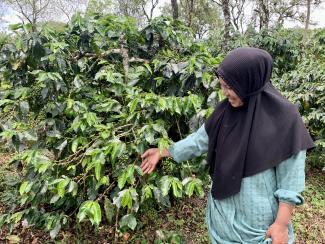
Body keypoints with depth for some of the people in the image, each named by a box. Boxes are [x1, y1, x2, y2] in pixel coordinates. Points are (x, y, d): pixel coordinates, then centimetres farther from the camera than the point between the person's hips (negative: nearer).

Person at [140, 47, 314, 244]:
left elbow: (290, 179, -14)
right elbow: (200, 139, 5)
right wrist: (162, 152, 8)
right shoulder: (226, 110, -4)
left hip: (257, 219, -4)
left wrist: (282, 224, -12)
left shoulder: (283, 117, -19)